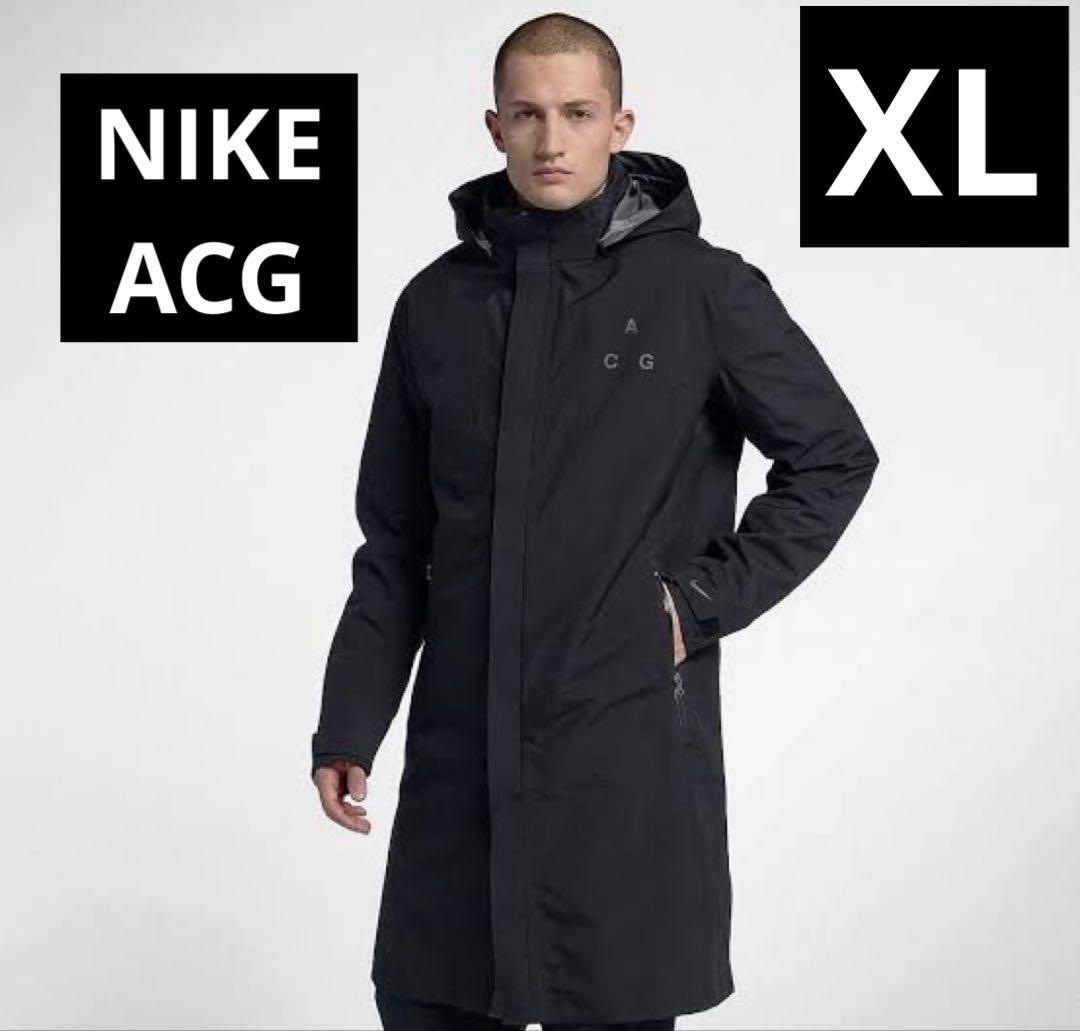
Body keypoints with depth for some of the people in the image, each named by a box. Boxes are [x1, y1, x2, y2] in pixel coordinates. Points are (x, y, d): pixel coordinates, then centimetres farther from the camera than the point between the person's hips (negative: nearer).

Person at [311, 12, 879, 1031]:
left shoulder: (703, 289, -4)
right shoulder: (438, 303, 6)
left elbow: (835, 456, 4)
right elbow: (395, 540, 11)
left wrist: (710, 597, -5)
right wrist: (348, 724, 7)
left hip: (631, 745, -3)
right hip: (462, 744, 4)